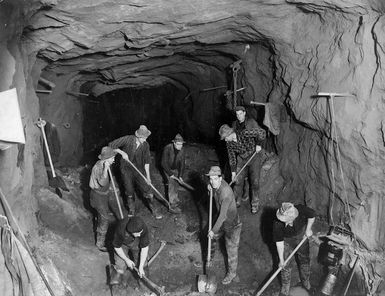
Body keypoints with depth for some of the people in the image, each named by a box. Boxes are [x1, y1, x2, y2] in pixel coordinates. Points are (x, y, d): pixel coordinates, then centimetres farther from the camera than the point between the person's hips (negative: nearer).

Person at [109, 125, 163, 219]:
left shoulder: (146, 145, -8)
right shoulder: (127, 139, -17)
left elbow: (146, 161, -2)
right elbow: (112, 145, -12)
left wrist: (148, 176, -2)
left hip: (139, 169, 1)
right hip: (126, 169, -1)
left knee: (146, 189, 0)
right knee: (129, 192, 10)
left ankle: (154, 210, 17)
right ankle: (131, 211, 30)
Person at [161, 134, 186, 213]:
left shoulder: (182, 150, -12)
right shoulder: (167, 148, -26)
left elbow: (182, 163, -9)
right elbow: (164, 163, -22)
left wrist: (180, 176, -16)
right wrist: (170, 173, -22)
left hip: (176, 169, 5)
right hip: (167, 168, -5)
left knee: (176, 184, 10)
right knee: (172, 183, -16)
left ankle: (175, 199, 33)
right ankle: (173, 204, -13)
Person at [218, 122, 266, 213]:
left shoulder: (244, 134, -32)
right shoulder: (229, 143, -13)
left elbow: (262, 132, -35)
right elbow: (232, 157, -2)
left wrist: (258, 144, -25)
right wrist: (233, 172, 1)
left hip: (254, 157, -4)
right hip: (241, 159, 4)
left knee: (255, 182, 0)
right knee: (238, 181, 6)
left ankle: (255, 204, 19)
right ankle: (236, 201, 27)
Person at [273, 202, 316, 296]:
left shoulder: (301, 210, -38)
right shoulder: (277, 224, -38)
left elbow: (312, 215, -15)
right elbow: (279, 242, -24)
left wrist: (308, 229, -10)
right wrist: (281, 260, -16)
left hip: (301, 236, 2)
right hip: (287, 241, -2)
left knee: (305, 260, 19)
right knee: (286, 265, 5)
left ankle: (306, 283, 46)